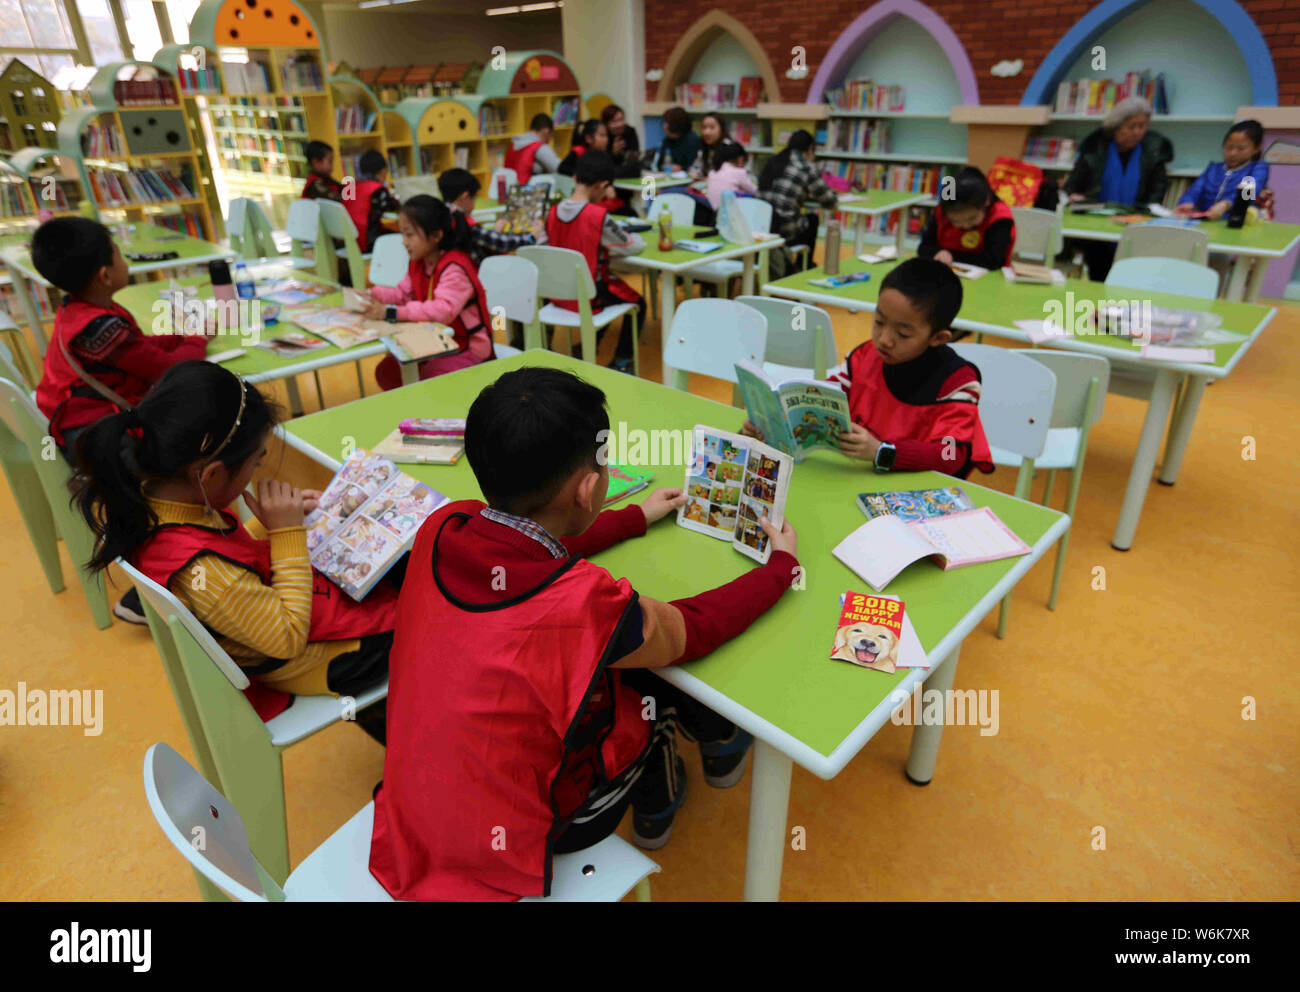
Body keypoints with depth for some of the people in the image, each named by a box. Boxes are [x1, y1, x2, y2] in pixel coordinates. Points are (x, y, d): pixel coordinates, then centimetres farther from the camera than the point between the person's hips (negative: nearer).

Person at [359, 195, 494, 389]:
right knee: (386, 372, 2)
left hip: (466, 349, -9)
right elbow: (403, 293, 13)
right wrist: (372, 295, -7)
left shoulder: (454, 268, -25)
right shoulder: (419, 263, 4)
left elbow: (444, 310, -39)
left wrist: (391, 313, -43)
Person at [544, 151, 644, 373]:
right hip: (589, 297, -6)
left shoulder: (553, 213, -4)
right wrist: (634, 237, 12)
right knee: (637, 303, 20)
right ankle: (621, 361, 22)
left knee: (612, 292, 34)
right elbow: (633, 247, -9)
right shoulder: (599, 216, -21)